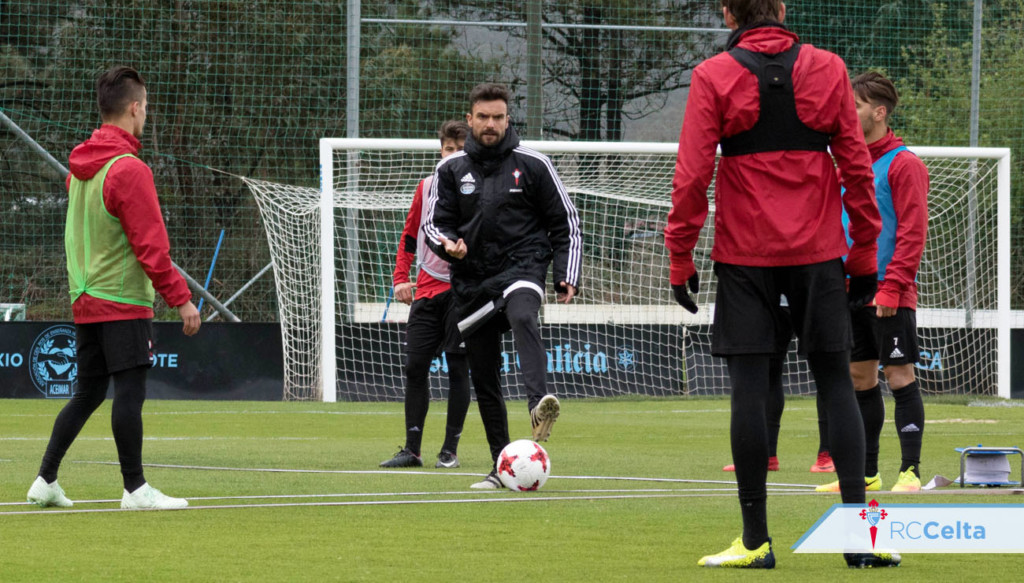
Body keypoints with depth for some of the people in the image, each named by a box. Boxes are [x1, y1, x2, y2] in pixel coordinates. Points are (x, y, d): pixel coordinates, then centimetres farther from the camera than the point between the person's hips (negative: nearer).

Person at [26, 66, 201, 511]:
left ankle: (46, 480, 12)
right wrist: (181, 298, -13)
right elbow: (151, 245, -17)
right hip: (123, 302, -9)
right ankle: (135, 489, -5)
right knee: (129, 391, -6)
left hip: (84, 301, 9)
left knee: (87, 393, 13)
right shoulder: (129, 170, -15)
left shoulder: (80, 167, 12)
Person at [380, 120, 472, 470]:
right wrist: (401, 277, 8)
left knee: (457, 368, -3)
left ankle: (450, 450, 4)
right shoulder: (427, 187, 11)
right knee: (415, 366, 0)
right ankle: (412, 450, 4)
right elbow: (410, 236, 17)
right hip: (427, 289, 4)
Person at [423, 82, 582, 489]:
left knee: (523, 318, -38)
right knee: (483, 379, 4)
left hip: (521, 269, -4)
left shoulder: (532, 165, 3)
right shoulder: (451, 170, 9)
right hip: (472, 280, 4)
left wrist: (566, 276, -1)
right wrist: (447, 243, -11)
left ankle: (539, 403, -59)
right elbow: (434, 223, 13)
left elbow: (565, 222, 8)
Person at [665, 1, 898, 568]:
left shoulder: (713, 76, -3)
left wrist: (680, 258, 1)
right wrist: (864, 254, 10)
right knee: (836, 381, 5)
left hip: (744, 255, -2)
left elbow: (691, 175, -5)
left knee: (748, 384, 0)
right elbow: (856, 165, 4)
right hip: (818, 251, 2)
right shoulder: (827, 70, 3)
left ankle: (755, 538, 0)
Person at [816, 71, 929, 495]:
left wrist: (891, 286, -19)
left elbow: (912, 232, -13)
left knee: (900, 378, -6)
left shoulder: (903, 165, -8)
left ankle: (910, 471, -4)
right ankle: (866, 473, 14)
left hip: (890, 297, -7)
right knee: (860, 380, 9)